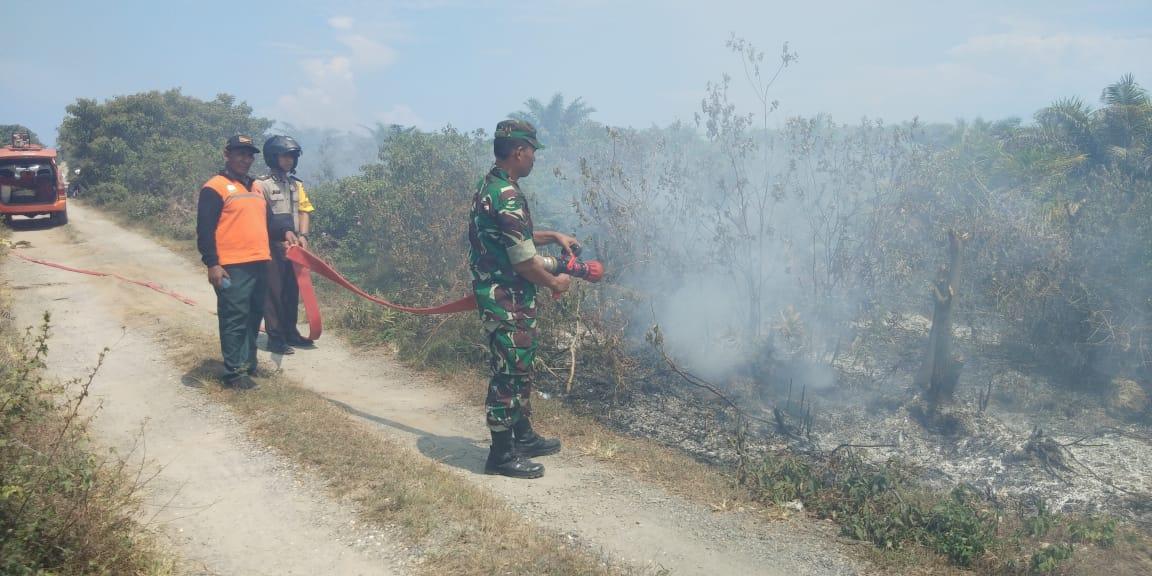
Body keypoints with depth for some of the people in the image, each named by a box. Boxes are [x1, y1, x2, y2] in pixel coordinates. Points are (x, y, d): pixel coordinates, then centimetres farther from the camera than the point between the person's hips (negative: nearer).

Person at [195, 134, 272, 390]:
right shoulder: (215, 187, -5)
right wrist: (212, 264, -16)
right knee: (234, 319, -5)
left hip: (260, 263, 8)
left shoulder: (256, 187, 19)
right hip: (232, 268, -8)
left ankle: (249, 364, 26)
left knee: (254, 317, 14)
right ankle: (234, 373, 1)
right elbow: (205, 230, -10)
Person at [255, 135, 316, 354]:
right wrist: (284, 232, -19)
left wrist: (303, 235, -7)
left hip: (294, 247, 6)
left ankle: (291, 332, 21)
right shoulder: (262, 184, -4)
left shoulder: (297, 184, 14)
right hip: (272, 246, -6)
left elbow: (305, 211, 8)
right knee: (274, 292, -3)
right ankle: (275, 337, 2)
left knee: (292, 291, 10)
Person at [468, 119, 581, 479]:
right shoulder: (507, 196, -22)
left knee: (520, 369, 20)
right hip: (507, 303, -10)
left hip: (499, 296, 10)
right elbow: (523, 259, -22)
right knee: (508, 373, -1)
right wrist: (554, 283, -6)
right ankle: (502, 454, 9)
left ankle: (523, 436, 33)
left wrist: (553, 236, 18)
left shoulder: (490, 188, 12)